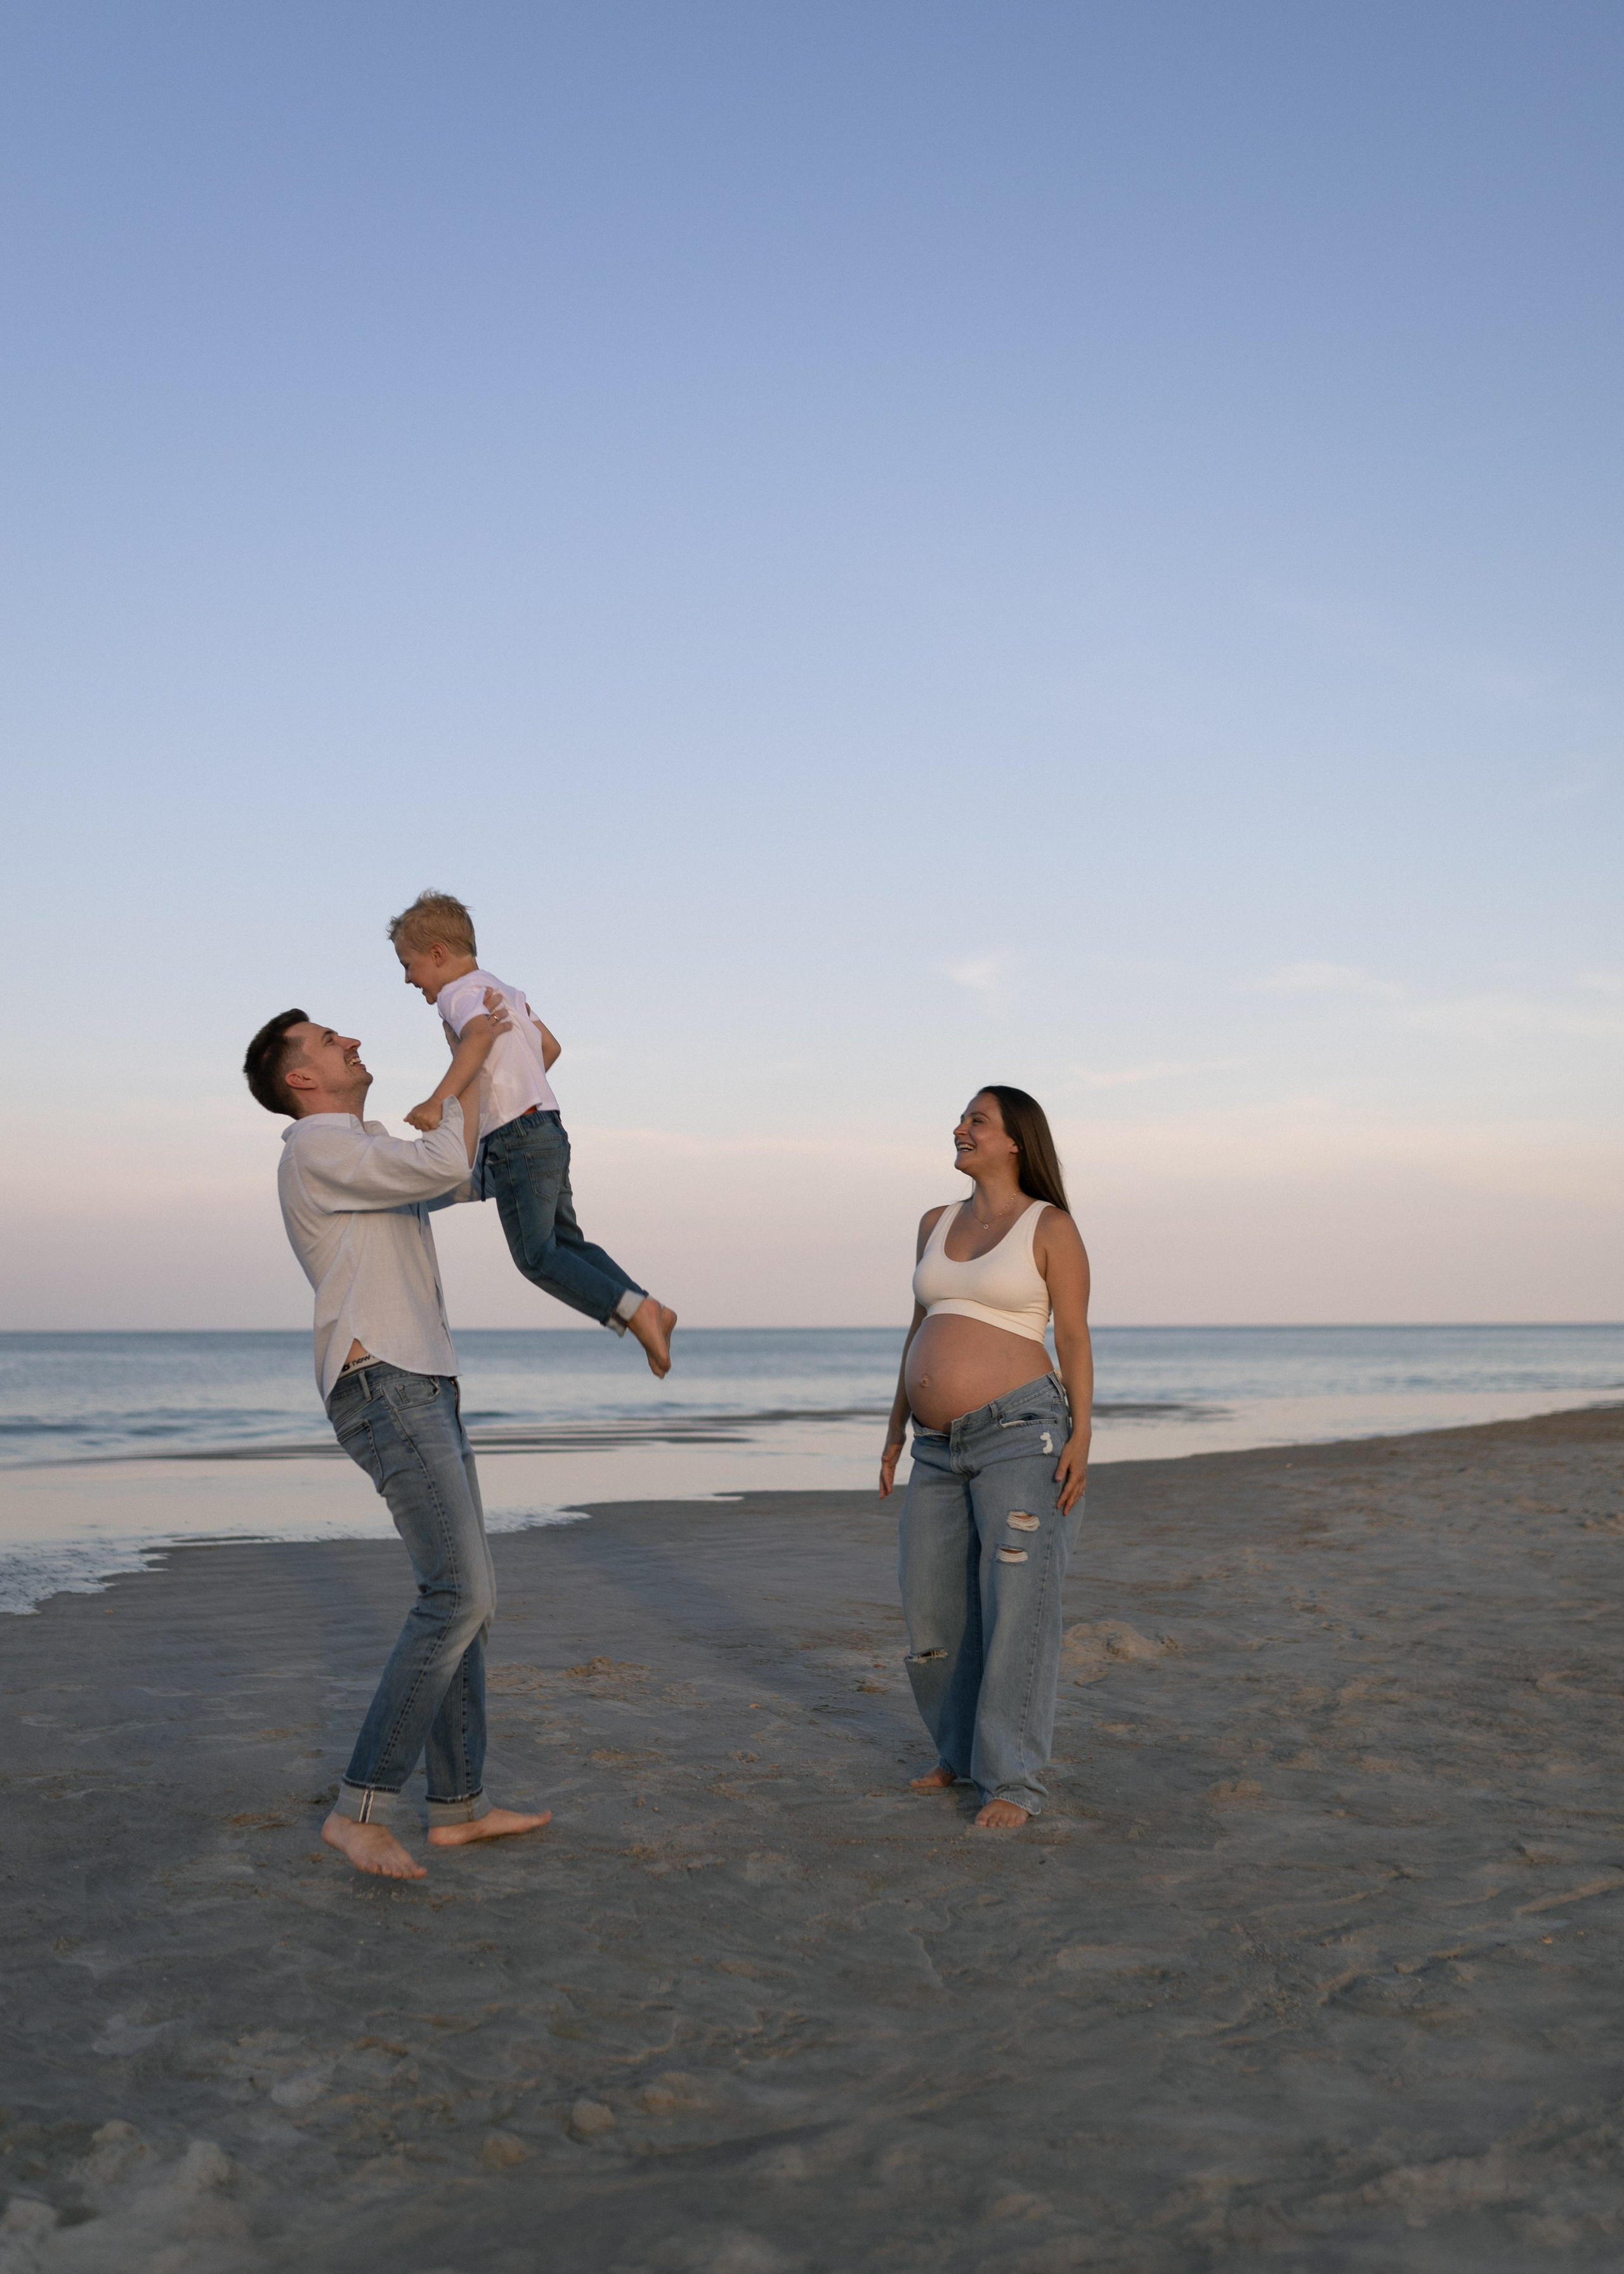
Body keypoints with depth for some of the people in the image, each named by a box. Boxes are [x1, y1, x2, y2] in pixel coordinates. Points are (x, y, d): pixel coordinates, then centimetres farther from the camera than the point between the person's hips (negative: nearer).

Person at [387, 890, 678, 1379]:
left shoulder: (461, 994, -9)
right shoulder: (503, 990, 21)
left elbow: (479, 1037, -32)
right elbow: (549, 1046, 30)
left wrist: (438, 1100, -44)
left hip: (518, 1137, -10)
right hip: (547, 1130, 10)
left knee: (536, 1255, -7)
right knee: (565, 1243, 15)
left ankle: (632, 1310, -15)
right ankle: (648, 1310, 8)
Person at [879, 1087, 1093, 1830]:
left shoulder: (1051, 1226, -3)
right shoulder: (936, 1225, 14)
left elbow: (1075, 1338, -5)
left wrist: (1081, 1438, -14)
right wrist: (897, 1431, 16)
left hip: (1021, 1435, -7)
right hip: (944, 1450, 7)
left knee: (1016, 1610, -7)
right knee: (934, 1610, 10)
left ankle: (1013, 1782, 1)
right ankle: (963, 1751, 30)